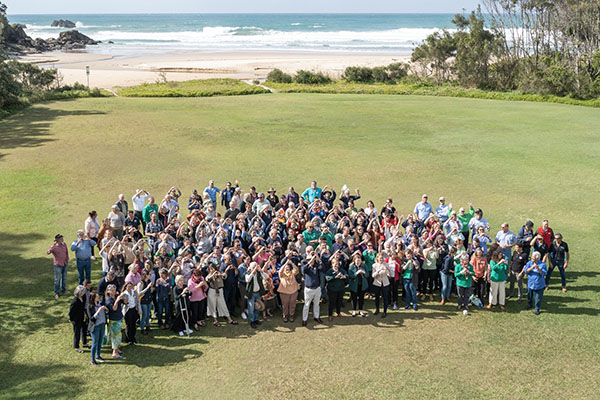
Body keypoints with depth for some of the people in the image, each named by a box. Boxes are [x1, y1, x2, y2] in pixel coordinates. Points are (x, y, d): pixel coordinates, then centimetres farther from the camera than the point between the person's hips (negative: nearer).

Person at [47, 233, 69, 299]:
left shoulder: (64, 244, 0)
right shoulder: (53, 246, -17)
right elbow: (47, 252, -34)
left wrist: (67, 261, 14)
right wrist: (53, 248, -50)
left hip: (64, 264, 6)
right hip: (58, 265, -6)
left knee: (64, 278, 18)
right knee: (57, 279, 1)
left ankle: (63, 290, 35)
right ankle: (56, 293, 11)